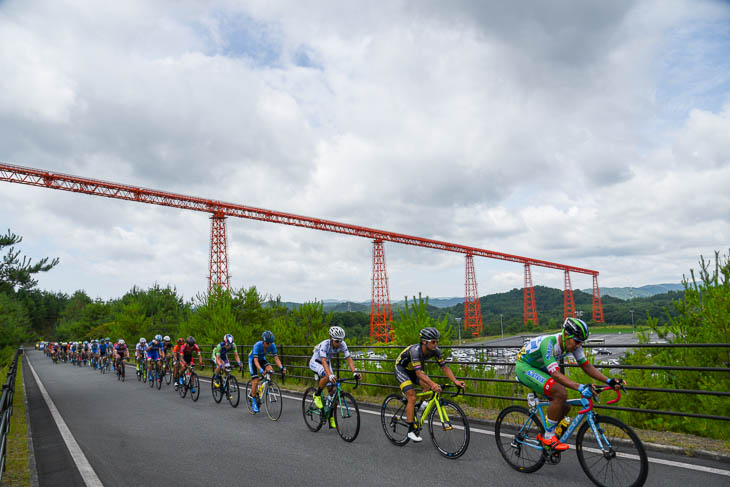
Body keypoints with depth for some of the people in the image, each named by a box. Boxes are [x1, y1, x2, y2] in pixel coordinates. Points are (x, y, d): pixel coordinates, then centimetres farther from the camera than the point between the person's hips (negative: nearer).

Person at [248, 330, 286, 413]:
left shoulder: (272, 346, -23)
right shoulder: (257, 345, -35)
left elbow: (276, 358, -24)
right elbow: (255, 360, -40)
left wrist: (281, 367, -41)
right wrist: (260, 370, -56)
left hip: (262, 359, 4)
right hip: (252, 360, -4)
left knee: (270, 370, -27)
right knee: (255, 381, -14)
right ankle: (253, 402, 3)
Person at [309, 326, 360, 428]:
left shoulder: (342, 344, -22)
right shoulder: (325, 344, -35)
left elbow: (349, 358, -24)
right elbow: (323, 361, -47)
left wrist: (354, 372, -40)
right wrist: (330, 375, -62)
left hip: (327, 363, 5)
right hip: (315, 362, -5)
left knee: (333, 391, -3)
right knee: (327, 376, -37)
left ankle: (331, 418, 10)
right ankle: (317, 395, -12)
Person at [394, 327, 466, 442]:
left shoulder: (435, 350, -19)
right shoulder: (415, 350, -37)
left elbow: (444, 367, -18)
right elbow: (419, 372, -45)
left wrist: (455, 381, -32)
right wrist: (433, 384, -58)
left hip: (414, 369, 7)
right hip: (401, 369, -6)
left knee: (429, 387, -17)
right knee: (412, 398, -18)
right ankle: (411, 430, -8)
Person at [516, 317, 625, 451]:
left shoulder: (572, 343, -12)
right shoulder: (549, 343, -35)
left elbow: (586, 366, -5)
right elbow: (556, 374, -41)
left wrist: (609, 381, -17)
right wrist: (580, 387, -52)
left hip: (539, 369, 8)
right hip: (524, 366, -8)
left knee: (565, 407, 0)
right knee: (560, 394, -27)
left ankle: (543, 435, 21)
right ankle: (549, 438, -13)